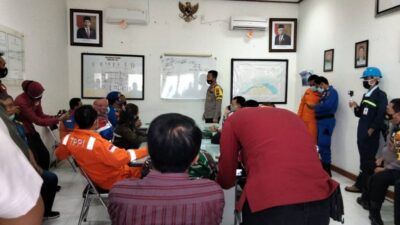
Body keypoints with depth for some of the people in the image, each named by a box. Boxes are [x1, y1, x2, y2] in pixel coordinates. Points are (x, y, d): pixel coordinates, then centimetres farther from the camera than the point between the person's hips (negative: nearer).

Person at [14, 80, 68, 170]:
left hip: (30, 130, 8)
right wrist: (57, 120, -27)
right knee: (33, 158, -9)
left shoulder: (36, 98, -5)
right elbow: (37, 121, -27)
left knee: (45, 154, 8)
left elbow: (40, 115, 1)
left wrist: (56, 117, -15)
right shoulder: (21, 101, -29)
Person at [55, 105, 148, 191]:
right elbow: (120, 158, -38)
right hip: (112, 180, -8)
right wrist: (146, 151, -30)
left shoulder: (69, 138, -10)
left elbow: (59, 155, 9)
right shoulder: (96, 142, -34)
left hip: (94, 177, 8)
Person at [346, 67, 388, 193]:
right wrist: (356, 107, -1)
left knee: (368, 161, -1)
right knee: (364, 160, 12)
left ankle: (360, 185, 4)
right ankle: (362, 184, 19)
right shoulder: (366, 95, 16)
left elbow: (381, 115, -18)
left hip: (371, 135, -8)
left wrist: (371, 130, -17)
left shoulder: (381, 95, -9)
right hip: (361, 133, 8)